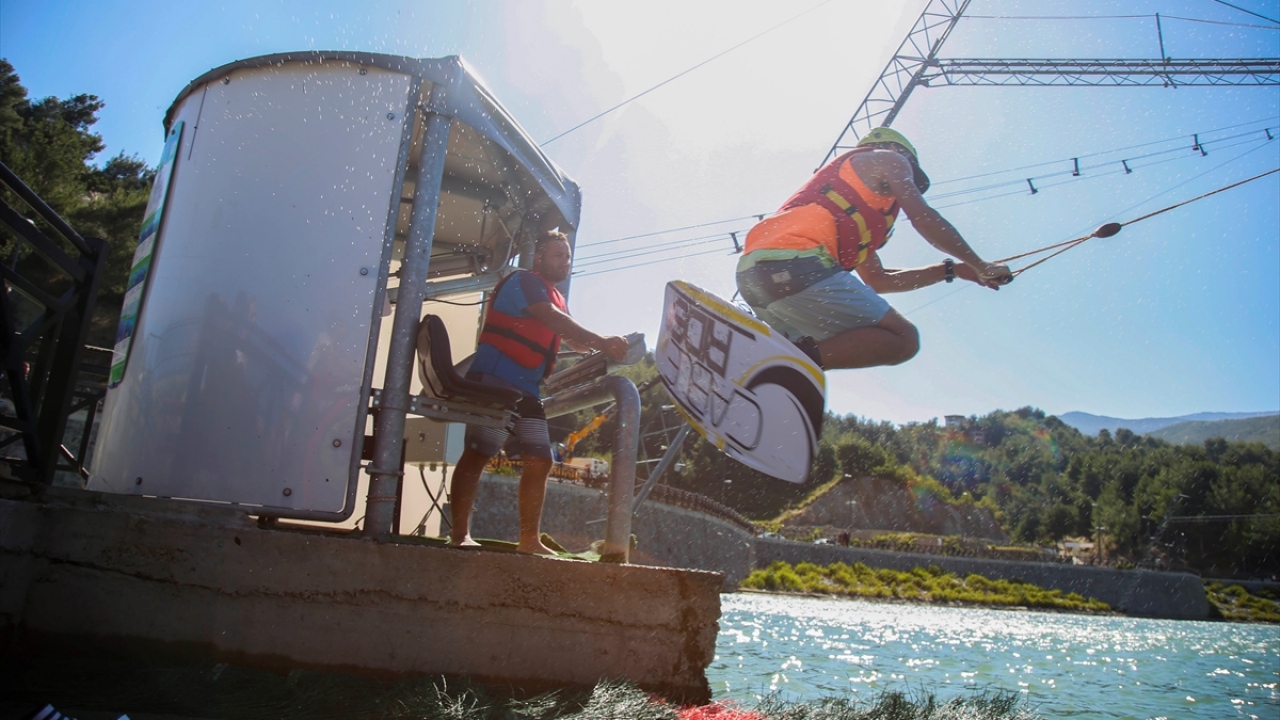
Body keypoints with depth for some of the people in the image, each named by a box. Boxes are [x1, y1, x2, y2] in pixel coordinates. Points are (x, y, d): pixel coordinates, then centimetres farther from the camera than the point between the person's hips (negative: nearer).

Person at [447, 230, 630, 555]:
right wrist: (601, 342, -26)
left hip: (527, 389, 9)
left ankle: (529, 539, 8)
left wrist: (605, 346, -1)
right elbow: (552, 319, -19)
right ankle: (459, 534, -9)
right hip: (494, 379, -9)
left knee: (539, 461, 4)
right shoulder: (524, 280, -4)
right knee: (477, 454, -12)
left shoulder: (555, 298, 25)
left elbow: (571, 337, 20)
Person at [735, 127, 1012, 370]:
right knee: (902, 339, -7)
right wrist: (981, 266, 16)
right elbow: (924, 218, 6)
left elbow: (879, 280, 39)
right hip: (794, 263, -9)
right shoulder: (888, 159, 19)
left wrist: (953, 270, 42)